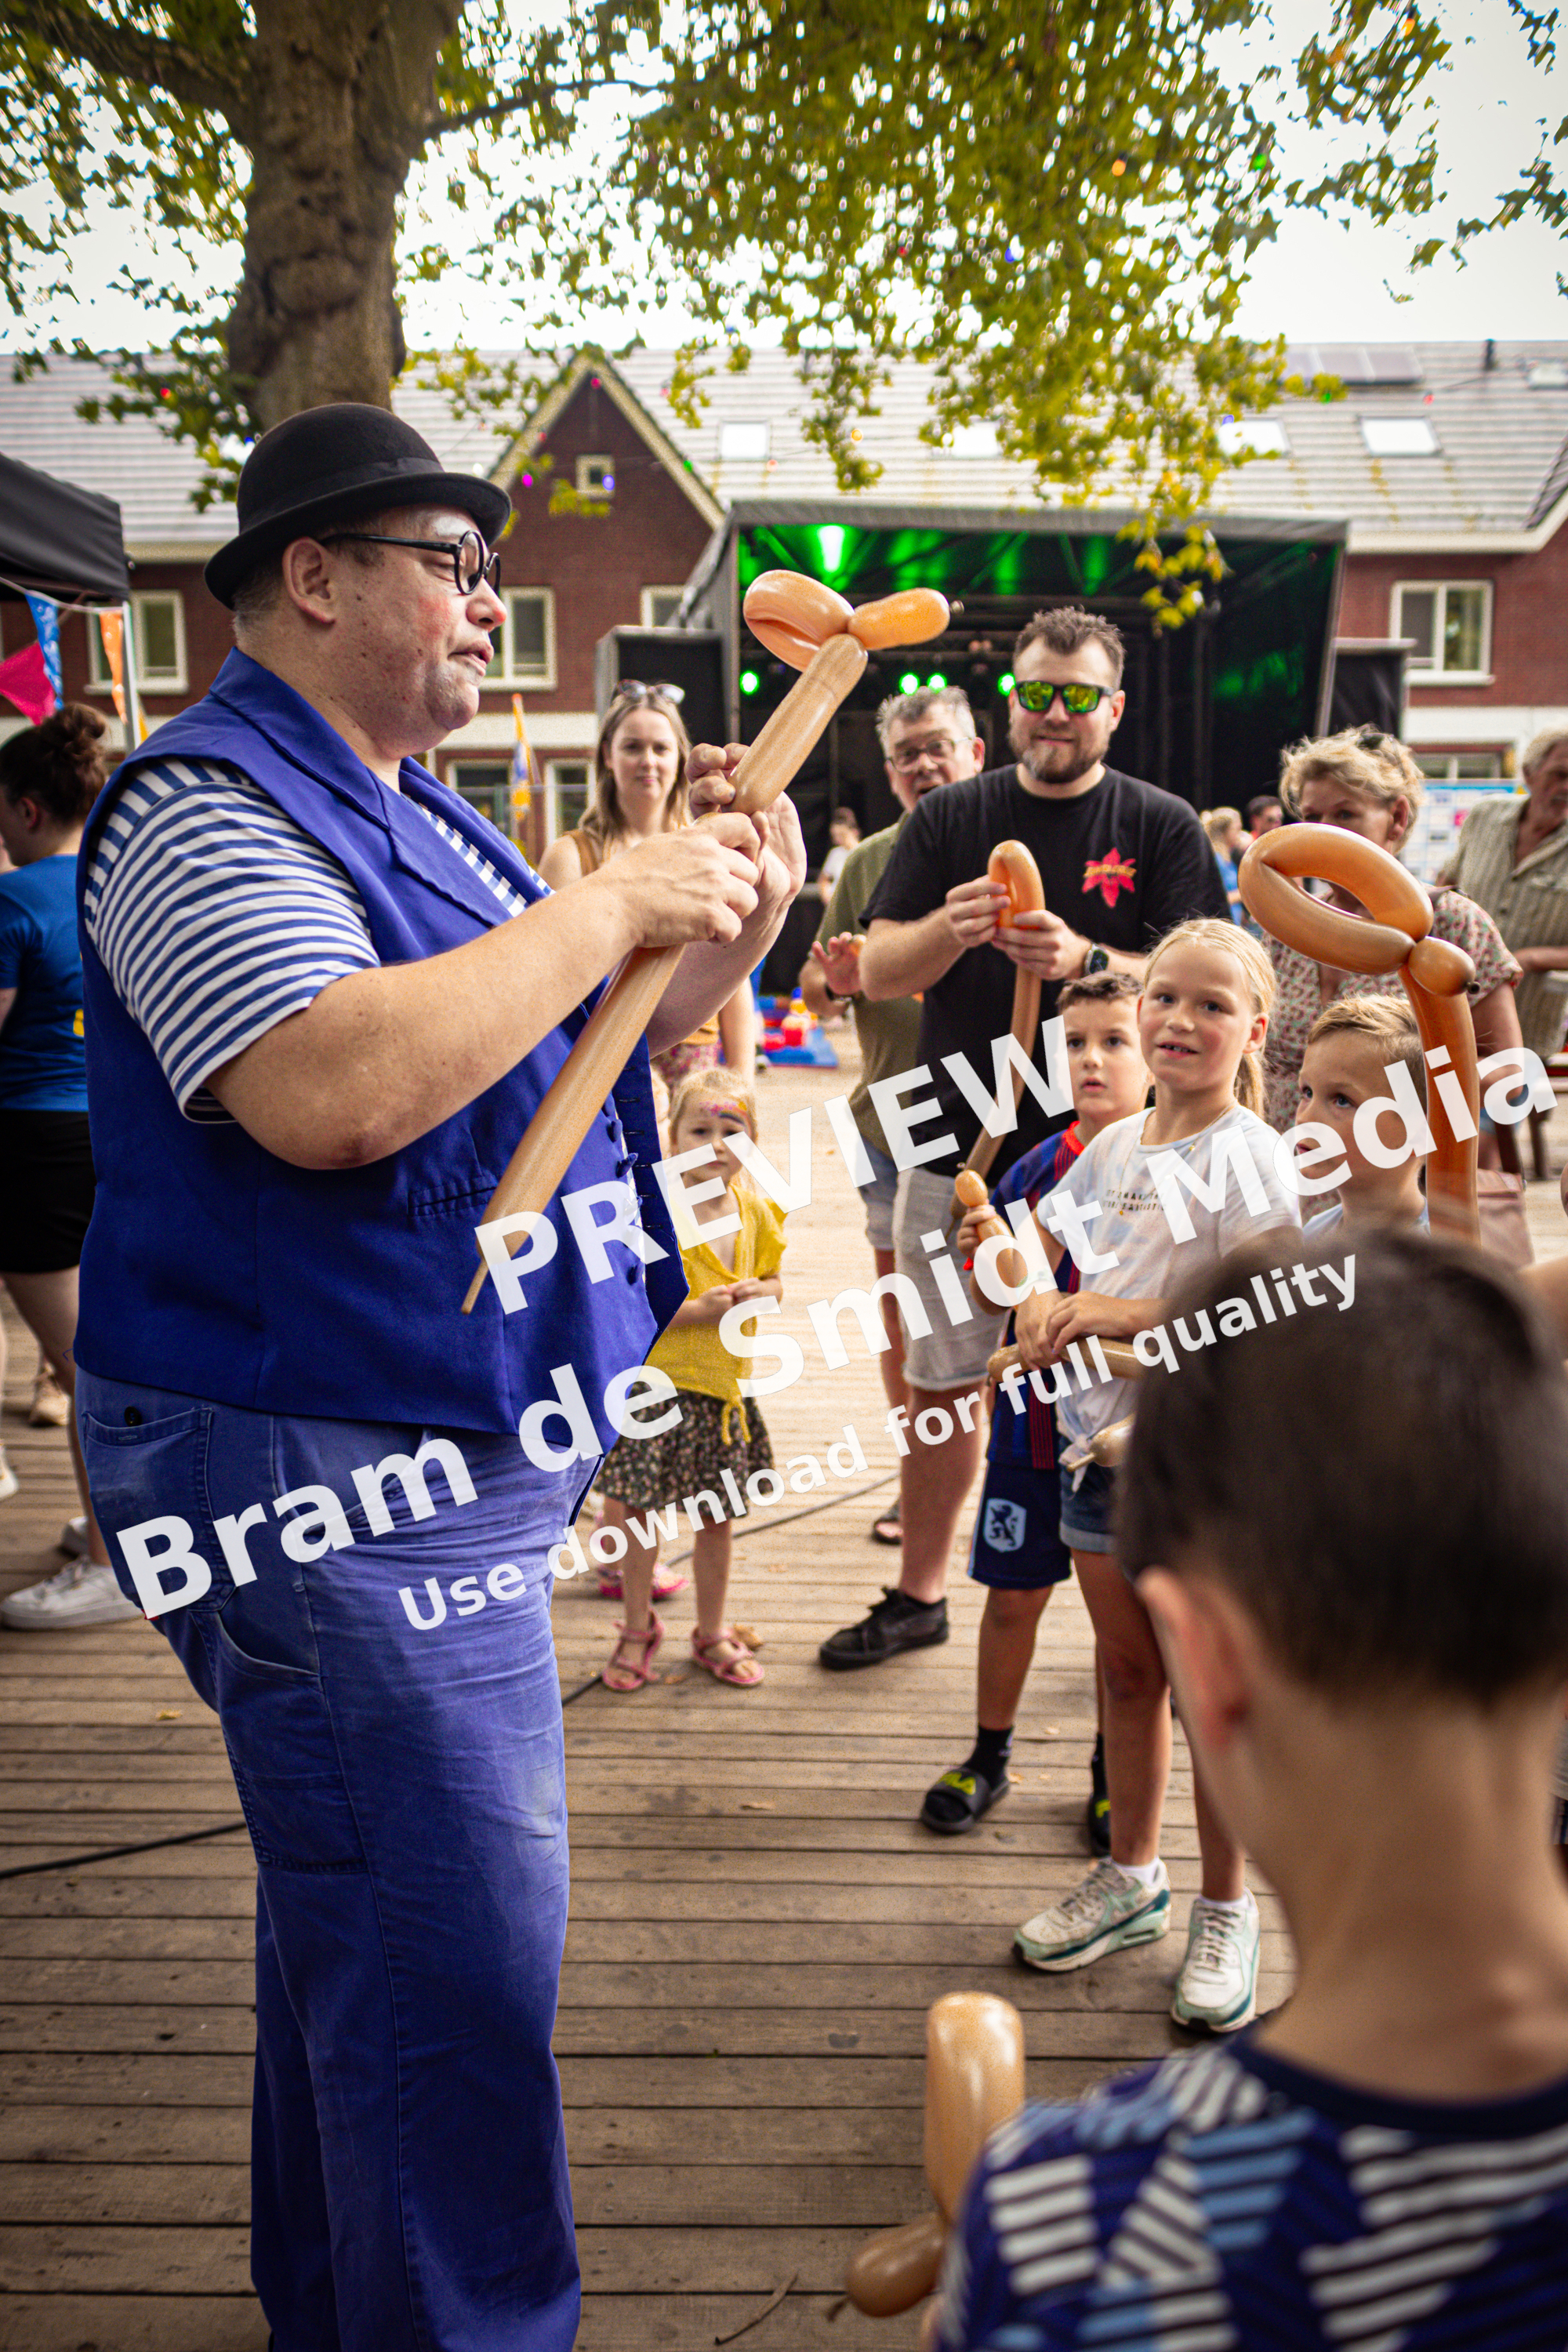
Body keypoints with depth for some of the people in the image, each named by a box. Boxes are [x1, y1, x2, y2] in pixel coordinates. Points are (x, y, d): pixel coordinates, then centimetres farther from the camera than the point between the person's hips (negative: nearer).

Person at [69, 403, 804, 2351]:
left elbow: (582, 1046, 21)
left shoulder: (412, 811, 15)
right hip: (324, 1478, -10)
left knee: (362, 1929, 23)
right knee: (453, 1974, -3)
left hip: (443, 1465, 10)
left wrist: (725, 930, 4)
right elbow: (335, 1093, -31)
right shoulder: (209, 806, -15)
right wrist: (609, 906, -23)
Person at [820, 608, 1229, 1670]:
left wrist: (1086, 960, -24)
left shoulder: (1163, 825, 2)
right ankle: (920, 1593, 27)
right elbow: (879, 971, 1)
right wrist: (949, 928, -20)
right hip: (958, 1149, 2)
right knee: (941, 1384, 11)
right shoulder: (950, 818, 8)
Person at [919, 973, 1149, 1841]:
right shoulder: (1035, 1170, -1)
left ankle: (1113, 1771, 32)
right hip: (1036, 1421, 2)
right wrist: (983, 1259, -16)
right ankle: (988, 1756, 33)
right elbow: (994, 1302, 4)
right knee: (1012, 1596, 13)